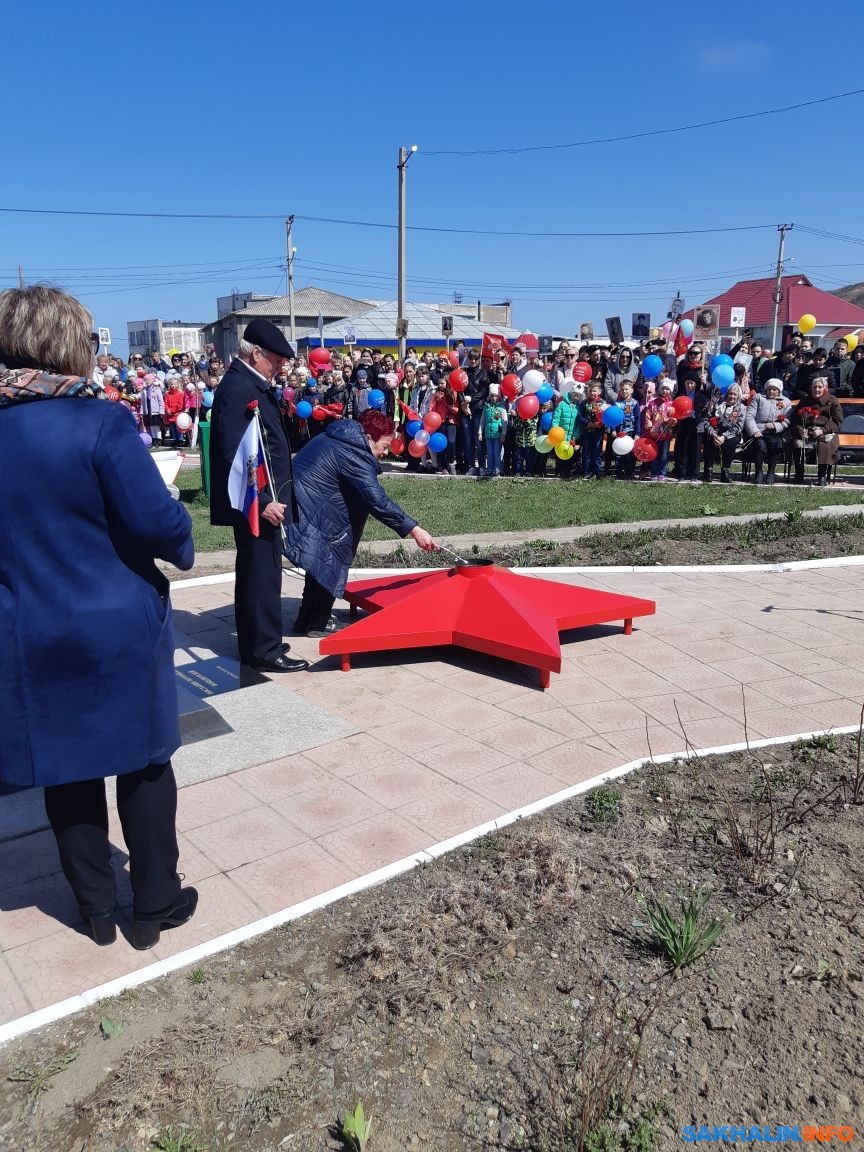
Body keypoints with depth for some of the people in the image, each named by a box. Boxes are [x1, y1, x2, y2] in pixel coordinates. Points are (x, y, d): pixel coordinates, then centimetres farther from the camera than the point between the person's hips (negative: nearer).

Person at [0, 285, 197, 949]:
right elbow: (155, 520, -20)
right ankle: (156, 906, 28)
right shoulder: (100, 422, -17)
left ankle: (96, 908, 34)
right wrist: (183, 545, 0)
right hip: (119, 631, -4)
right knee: (143, 764, 13)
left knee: (65, 770, 18)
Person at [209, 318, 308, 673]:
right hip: (257, 501, -11)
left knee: (255, 572, 18)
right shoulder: (237, 386, -17)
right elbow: (233, 454, -24)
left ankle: (255, 643, 30)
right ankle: (265, 650, 8)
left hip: (262, 497, 11)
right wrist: (262, 500, -24)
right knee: (263, 574, -2)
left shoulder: (252, 383, 13)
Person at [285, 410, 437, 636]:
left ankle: (311, 617, 26)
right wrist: (413, 530, -20)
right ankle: (315, 623, 7)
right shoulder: (351, 454, -17)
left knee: (326, 556, 17)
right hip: (304, 516, -10)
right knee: (329, 559, -1)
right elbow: (377, 500, -22)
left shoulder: (339, 440, 14)